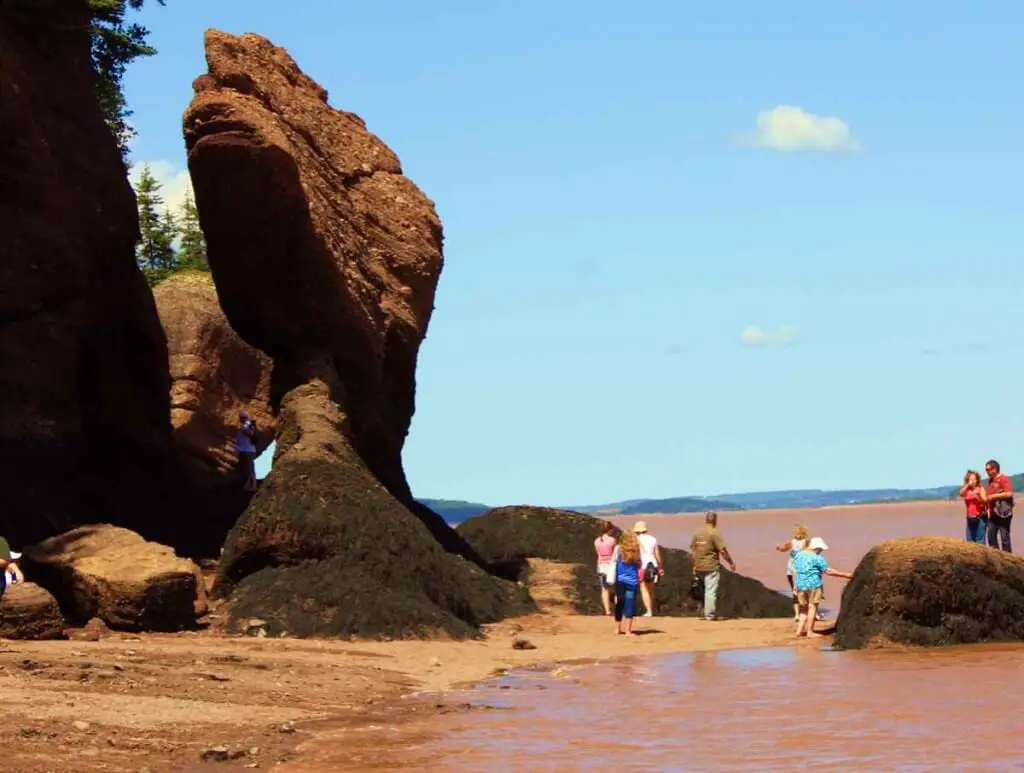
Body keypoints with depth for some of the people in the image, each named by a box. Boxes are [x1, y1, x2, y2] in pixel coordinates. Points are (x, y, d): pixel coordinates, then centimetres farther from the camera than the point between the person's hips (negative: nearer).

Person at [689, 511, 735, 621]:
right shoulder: (714, 533, -12)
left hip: (699, 567, 6)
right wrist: (731, 562, -2)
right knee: (711, 590, -1)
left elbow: (692, 551, 11)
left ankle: (713, 613, 19)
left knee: (707, 589, 15)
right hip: (711, 566, -6)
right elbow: (723, 551, -13)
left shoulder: (697, 533, 7)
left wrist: (694, 566, 18)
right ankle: (710, 614, -1)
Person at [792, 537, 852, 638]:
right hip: (813, 585, -6)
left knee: (804, 608, 16)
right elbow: (828, 571, -13)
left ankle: (799, 631, 11)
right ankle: (809, 632, 4)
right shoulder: (817, 558, -11)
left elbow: (794, 571, 14)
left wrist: (795, 586, 21)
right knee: (812, 607, 3)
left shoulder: (798, 555, 10)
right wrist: (845, 575, -8)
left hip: (800, 585, 6)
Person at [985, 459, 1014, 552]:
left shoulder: (1004, 479, -9)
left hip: (1003, 513, -9)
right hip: (993, 513, 9)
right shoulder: (991, 480, 17)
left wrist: (994, 496, -16)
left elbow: (1009, 493, -20)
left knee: (1004, 537, -5)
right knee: (991, 536, 6)